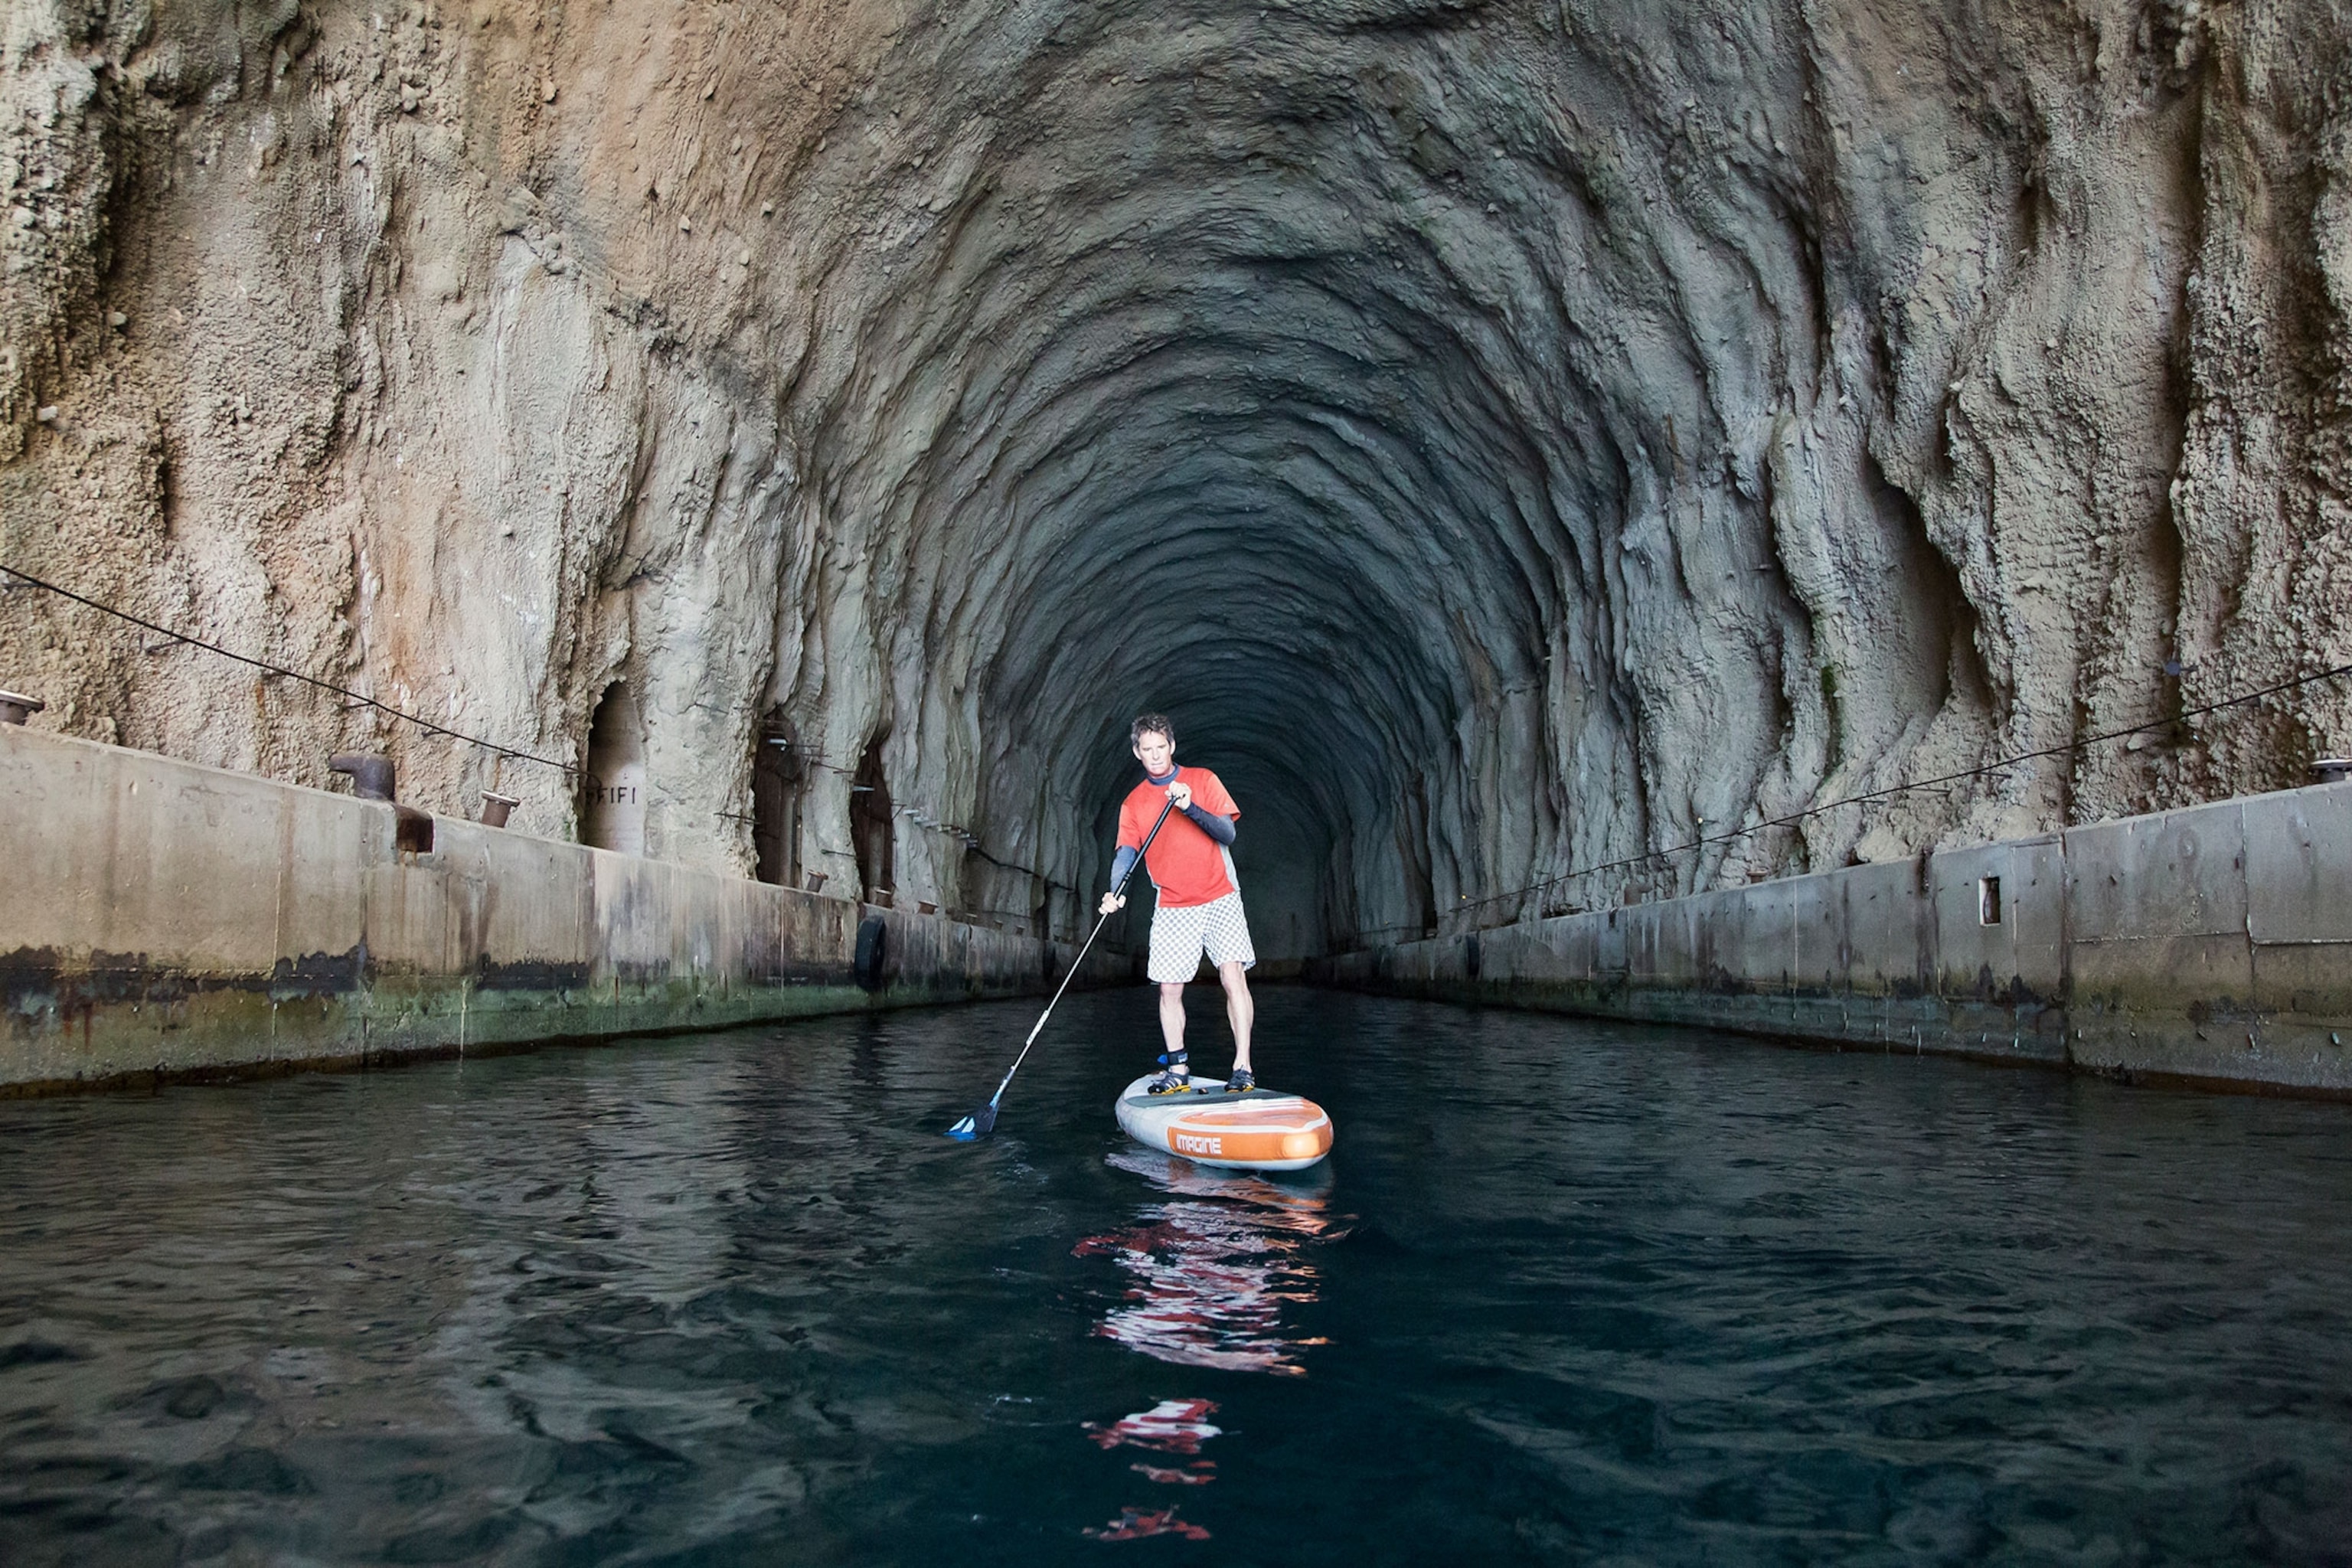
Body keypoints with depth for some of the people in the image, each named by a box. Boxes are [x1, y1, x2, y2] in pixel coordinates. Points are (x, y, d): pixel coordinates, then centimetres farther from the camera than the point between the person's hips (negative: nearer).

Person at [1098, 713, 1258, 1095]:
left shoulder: (1202, 780, 2)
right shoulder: (1133, 802, 7)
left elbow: (1228, 834, -7)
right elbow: (1126, 854, -2)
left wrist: (1190, 807, -22)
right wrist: (1116, 894, -21)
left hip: (1219, 898, -2)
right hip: (1172, 908, 3)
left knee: (1233, 977, -14)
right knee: (1169, 989, 1)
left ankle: (1242, 1067, -12)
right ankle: (1178, 1070, 13)